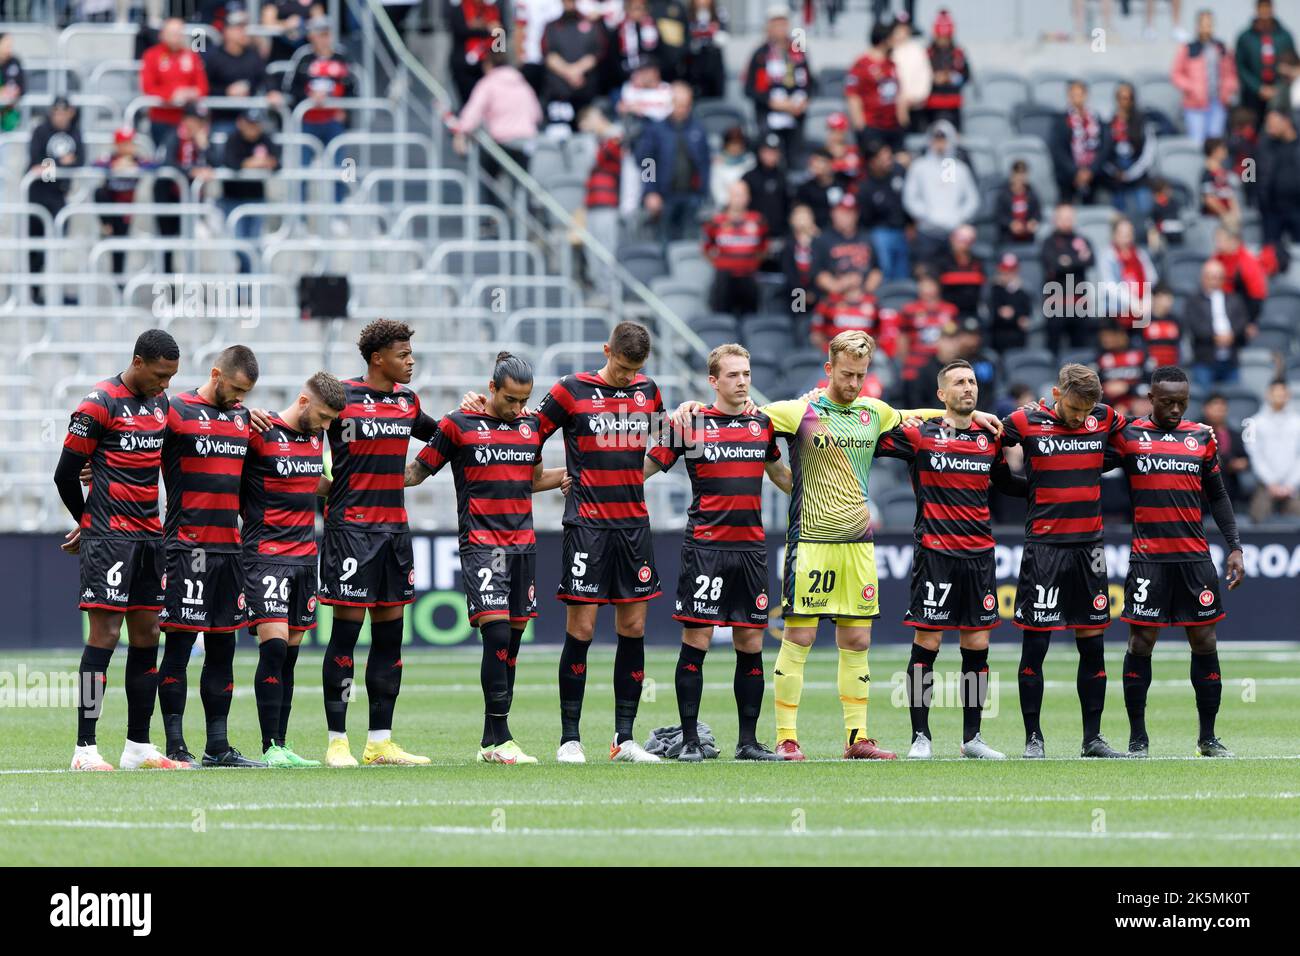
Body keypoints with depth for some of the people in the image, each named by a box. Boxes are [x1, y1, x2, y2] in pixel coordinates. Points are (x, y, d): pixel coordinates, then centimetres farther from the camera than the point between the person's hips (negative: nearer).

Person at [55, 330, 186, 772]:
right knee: (105, 633, -11)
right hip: (109, 537, -8)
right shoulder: (100, 404, -11)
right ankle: (85, 749, -10)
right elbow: (66, 473, -6)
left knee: (146, 637, 8)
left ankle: (139, 747, 14)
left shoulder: (160, 402, 13)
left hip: (149, 535, 8)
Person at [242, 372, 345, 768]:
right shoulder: (261, 434, -10)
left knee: (290, 653, 7)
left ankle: (281, 746, 9)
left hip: (305, 554, 7)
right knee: (274, 646, -14)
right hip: (266, 554, -7)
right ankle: (270, 748, -14)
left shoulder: (316, 437, 12)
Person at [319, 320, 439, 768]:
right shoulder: (342, 397, -7)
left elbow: (436, 434, 31)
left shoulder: (407, 399, 13)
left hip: (395, 527, 7)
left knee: (389, 636, 7)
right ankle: (337, 742, -2)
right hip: (351, 528, -7)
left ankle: (380, 740, 12)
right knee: (345, 633, -5)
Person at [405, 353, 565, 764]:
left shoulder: (531, 426, 13)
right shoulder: (458, 425, -2)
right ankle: (497, 738, -14)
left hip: (523, 544, 6)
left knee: (513, 638, 4)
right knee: (497, 634, -16)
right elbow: (418, 471, 5)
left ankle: (493, 741, 9)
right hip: (480, 543, -6)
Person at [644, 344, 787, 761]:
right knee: (696, 640, -6)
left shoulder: (762, 424, 11)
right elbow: (646, 468, 3)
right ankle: (690, 739, -1)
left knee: (751, 644, 5)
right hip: (705, 547, -4)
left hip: (751, 547, 4)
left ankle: (748, 740, 11)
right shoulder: (691, 423, -2)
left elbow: (777, 472, 29)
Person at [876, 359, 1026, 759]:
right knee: (927, 642, -5)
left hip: (979, 556, 4)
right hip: (934, 553, -4)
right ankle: (920, 737, 2)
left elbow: (1004, 483, 27)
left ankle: (972, 737, 13)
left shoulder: (989, 439, 11)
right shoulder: (918, 434, -2)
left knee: (977, 645, 5)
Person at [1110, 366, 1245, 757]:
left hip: (1195, 557, 3)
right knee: (1140, 642, -2)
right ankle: (1137, 737, 6)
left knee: (1204, 641, 3)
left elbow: (1217, 496, 16)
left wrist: (1235, 547, 9)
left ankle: (1208, 737, 11)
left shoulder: (1202, 437, 11)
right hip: (1148, 558, -3)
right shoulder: (1128, 436, 3)